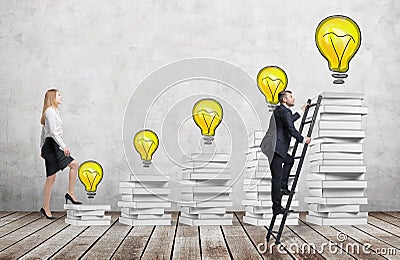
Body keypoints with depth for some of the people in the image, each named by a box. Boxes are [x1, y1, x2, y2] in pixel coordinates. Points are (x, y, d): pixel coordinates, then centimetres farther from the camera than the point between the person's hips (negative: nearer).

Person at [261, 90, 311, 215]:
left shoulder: (280, 110, 18)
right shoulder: (284, 111, -12)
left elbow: (289, 120, 38)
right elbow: (291, 130, -19)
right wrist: (303, 139, -5)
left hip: (277, 148, 10)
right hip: (275, 148, -10)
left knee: (289, 160, 30)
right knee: (277, 177, -5)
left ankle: (283, 186, 23)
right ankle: (277, 208, 0)